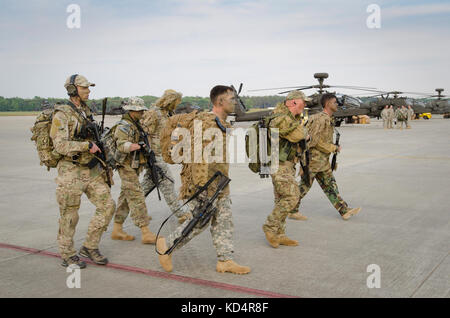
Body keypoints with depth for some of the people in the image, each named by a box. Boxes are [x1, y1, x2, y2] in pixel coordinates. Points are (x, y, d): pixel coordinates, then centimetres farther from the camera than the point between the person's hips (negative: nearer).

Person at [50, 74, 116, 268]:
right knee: (69, 217, 4)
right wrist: (88, 146, -21)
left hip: (92, 170, 7)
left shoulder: (86, 112, 12)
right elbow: (60, 145, -21)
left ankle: (90, 247, 16)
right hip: (71, 172, -7)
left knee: (107, 206, 2)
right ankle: (67, 256, 20)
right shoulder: (62, 114, -12)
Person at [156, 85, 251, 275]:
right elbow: (200, 157, -24)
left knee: (224, 221, 9)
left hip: (220, 185, 10)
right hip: (205, 184, -10)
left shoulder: (222, 124, 13)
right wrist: (202, 187, -26)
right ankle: (166, 245, 16)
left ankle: (225, 261, 16)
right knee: (201, 222, -1)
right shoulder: (206, 123, -19)